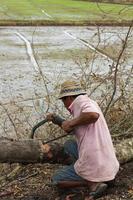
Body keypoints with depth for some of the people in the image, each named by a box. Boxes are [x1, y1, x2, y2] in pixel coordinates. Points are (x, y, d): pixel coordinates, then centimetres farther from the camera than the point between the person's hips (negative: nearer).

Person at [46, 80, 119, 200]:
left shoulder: (81, 100, -10)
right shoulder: (88, 104, 17)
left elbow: (93, 115, -33)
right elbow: (70, 130, 27)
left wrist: (71, 122, -18)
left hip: (94, 167, -8)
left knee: (56, 180, 14)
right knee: (69, 145, 26)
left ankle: (93, 183, -6)